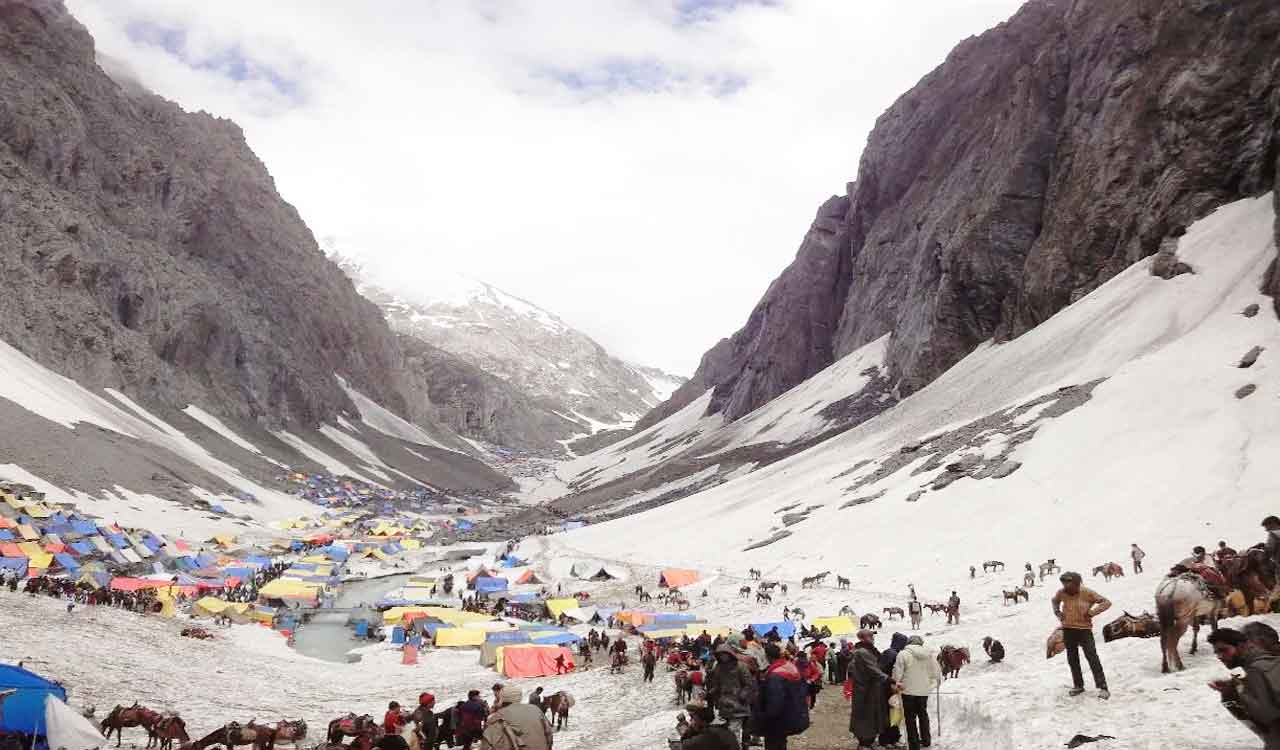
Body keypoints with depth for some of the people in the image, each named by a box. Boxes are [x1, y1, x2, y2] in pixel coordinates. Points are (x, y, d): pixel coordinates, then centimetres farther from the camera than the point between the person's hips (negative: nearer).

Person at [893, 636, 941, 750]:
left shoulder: (903, 654, -13)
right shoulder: (929, 655, 0)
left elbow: (897, 672, -14)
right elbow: (936, 670, 11)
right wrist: (938, 681, 30)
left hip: (908, 690, -4)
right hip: (924, 690, 4)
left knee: (910, 717, 5)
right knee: (923, 714, 23)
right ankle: (926, 740, 33)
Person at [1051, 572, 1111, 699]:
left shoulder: (1087, 593, -14)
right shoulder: (1062, 593, -2)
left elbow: (1106, 602, -11)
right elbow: (1055, 601, 22)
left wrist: (1091, 612, -17)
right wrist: (1057, 612, 7)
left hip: (1084, 629, -5)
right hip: (1068, 630, 5)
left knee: (1092, 658, -10)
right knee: (1072, 659, 14)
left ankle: (1102, 687, -5)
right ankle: (1078, 685, 29)